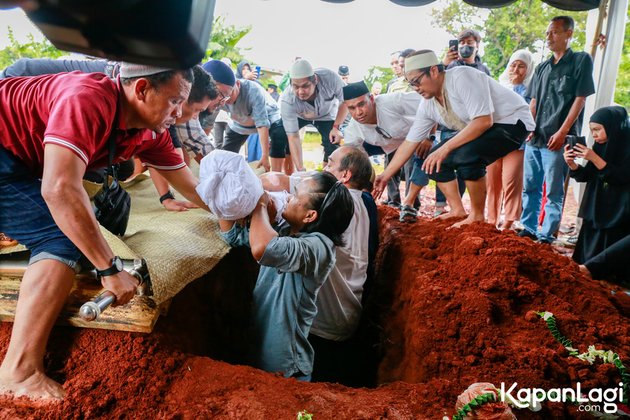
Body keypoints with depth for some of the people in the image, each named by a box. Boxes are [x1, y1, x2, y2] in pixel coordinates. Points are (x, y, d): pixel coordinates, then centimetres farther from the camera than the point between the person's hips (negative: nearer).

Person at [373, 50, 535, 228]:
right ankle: (458, 211, 9)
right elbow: (410, 142, 3)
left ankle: (477, 216, -14)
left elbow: (484, 121, -33)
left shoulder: (462, 77, -26)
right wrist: (386, 175, 1)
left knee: (466, 155, -33)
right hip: (481, 130, 9)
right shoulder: (427, 104, -2)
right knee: (434, 160, 1)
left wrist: (446, 148, -34)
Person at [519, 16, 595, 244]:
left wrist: (562, 133, -12)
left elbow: (580, 99, -5)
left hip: (557, 140, -6)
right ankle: (528, 230, 17)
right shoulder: (542, 67, 17)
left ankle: (546, 236, 2)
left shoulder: (581, 61, 2)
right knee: (530, 188, 9)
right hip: (535, 139, 6)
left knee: (553, 192, -3)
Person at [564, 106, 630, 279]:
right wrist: (571, 163, -13)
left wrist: (594, 158, -24)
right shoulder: (600, 146, 5)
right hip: (596, 209, 6)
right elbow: (586, 176, 6)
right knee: (588, 252, 10)